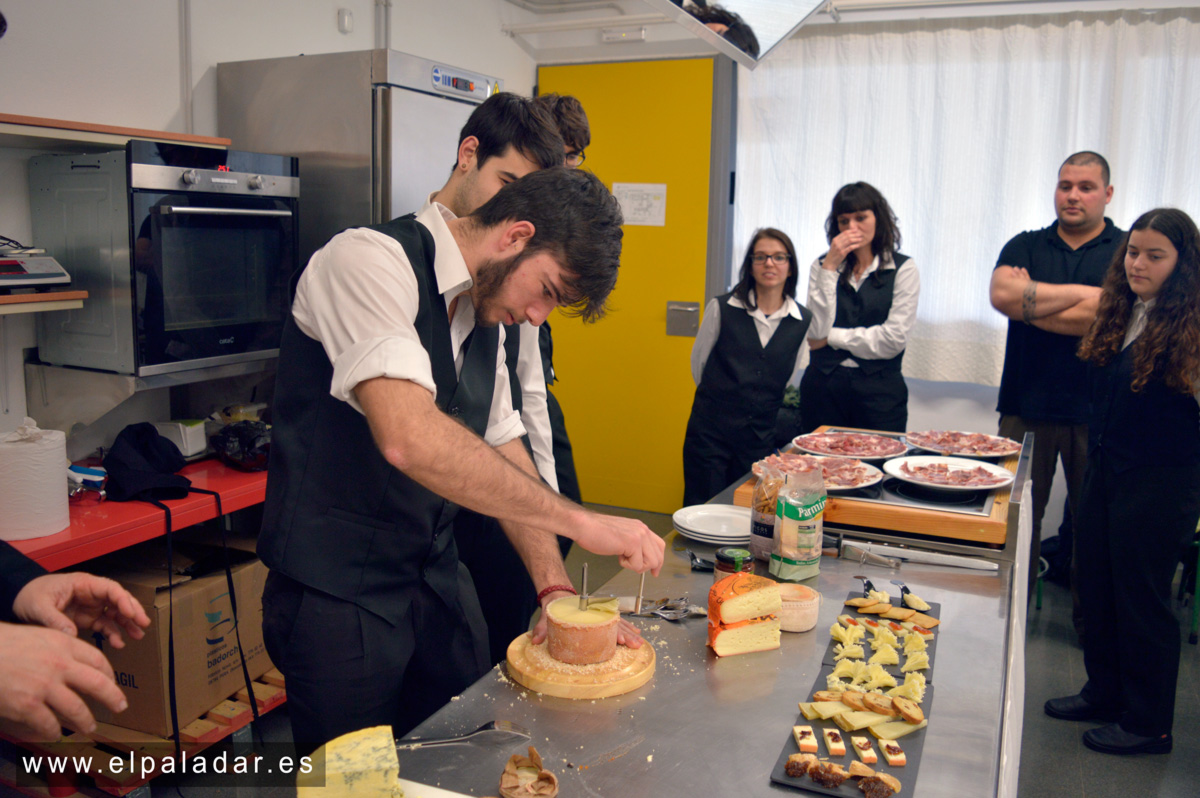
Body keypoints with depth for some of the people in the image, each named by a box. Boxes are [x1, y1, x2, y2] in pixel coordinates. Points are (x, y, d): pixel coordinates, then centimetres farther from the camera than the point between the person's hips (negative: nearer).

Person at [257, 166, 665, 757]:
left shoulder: (484, 313, 7)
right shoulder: (370, 259, -20)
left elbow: (503, 450, 10)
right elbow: (409, 439, -34)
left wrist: (555, 590, 0)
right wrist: (578, 521, -29)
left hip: (437, 577, 8)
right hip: (337, 593, -7)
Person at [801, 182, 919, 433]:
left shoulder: (903, 269, 1)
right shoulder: (821, 266, 8)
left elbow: (894, 339, -8)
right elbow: (817, 332, -6)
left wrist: (833, 338, -3)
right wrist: (830, 268, -8)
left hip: (878, 391, -2)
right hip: (823, 386, 2)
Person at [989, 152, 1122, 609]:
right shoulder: (1026, 246, 10)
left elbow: (1096, 318, -14)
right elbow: (1000, 293, -10)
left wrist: (1027, 300, -6)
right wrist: (1083, 292, -9)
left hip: (1096, 411, -1)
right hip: (1027, 406, 1)